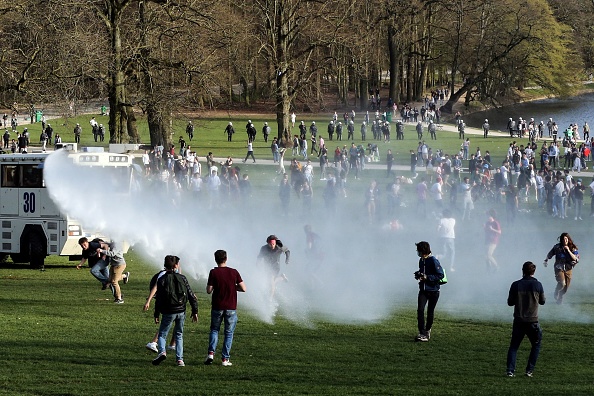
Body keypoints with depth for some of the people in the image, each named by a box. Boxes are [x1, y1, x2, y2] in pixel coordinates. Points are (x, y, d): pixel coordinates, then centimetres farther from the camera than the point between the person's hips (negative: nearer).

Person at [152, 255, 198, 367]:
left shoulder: (162, 280, -5)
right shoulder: (182, 278, 2)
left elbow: (159, 299, -7)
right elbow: (191, 296, 2)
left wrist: (156, 315, 0)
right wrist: (195, 312, 9)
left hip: (168, 312, -2)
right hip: (181, 311, 2)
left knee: (162, 334, 8)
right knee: (179, 335, 16)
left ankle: (162, 352, -19)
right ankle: (180, 359, 7)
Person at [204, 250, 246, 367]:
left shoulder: (213, 272, -7)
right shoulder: (234, 272, -4)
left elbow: (209, 290, -7)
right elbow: (243, 288, -4)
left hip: (217, 307, 0)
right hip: (231, 307, 0)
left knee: (214, 330, 17)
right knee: (229, 333, 9)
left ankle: (211, 353, -1)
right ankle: (225, 359, 6)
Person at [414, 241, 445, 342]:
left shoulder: (433, 261, -15)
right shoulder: (421, 260, 10)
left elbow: (441, 275, -17)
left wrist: (427, 277, -21)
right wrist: (418, 274, 4)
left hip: (433, 290, -6)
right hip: (423, 289, 6)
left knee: (430, 312, 7)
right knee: (420, 310, -12)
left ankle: (427, 331, 25)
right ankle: (422, 333, -16)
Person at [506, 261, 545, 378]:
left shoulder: (516, 285, -3)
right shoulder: (538, 285, -5)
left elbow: (510, 302, 3)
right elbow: (542, 301, 8)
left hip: (518, 321, 1)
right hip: (533, 321, -1)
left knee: (513, 346, 11)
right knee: (536, 345, 16)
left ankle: (510, 370, -2)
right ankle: (529, 370, 9)